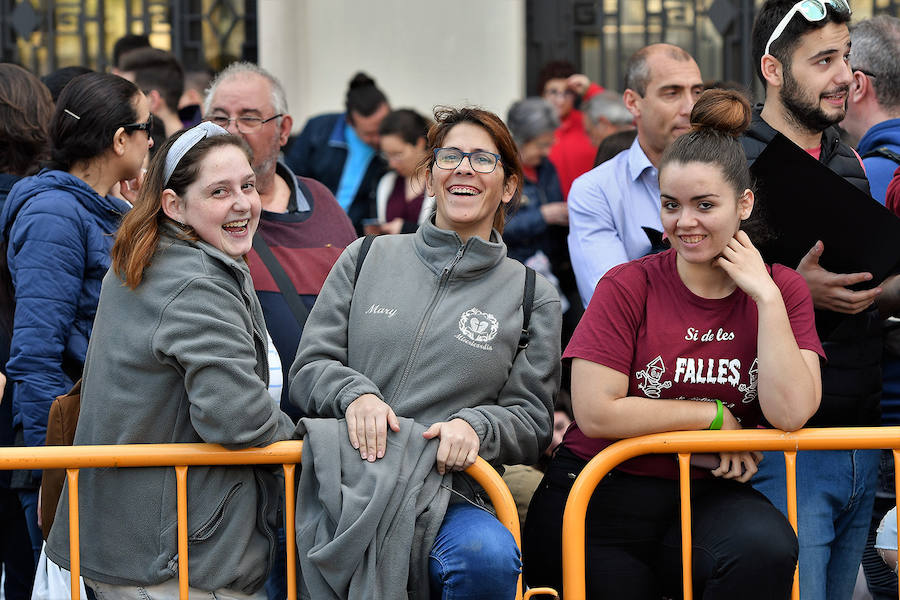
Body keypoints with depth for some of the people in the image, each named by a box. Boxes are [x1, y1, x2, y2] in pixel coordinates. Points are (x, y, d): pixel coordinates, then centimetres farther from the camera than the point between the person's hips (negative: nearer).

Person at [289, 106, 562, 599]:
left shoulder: (532, 298, 14)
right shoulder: (367, 260, 17)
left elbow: (531, 422, 11)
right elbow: (309, 368, 14)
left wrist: (475, 425, -10)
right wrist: (354, 393, -9)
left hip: (448, 494, 0)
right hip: (344, 475, 0)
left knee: (488, 557, -36)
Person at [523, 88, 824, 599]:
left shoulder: (782, 291, 2)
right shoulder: (628, 286, -5)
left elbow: (790, 412, -12)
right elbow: (596, 412, -15)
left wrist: (765, 295, -12)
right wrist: (715, 417, -9)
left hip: (708, 497, 1)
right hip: (604, 498, -1)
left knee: (766, 547, -30)